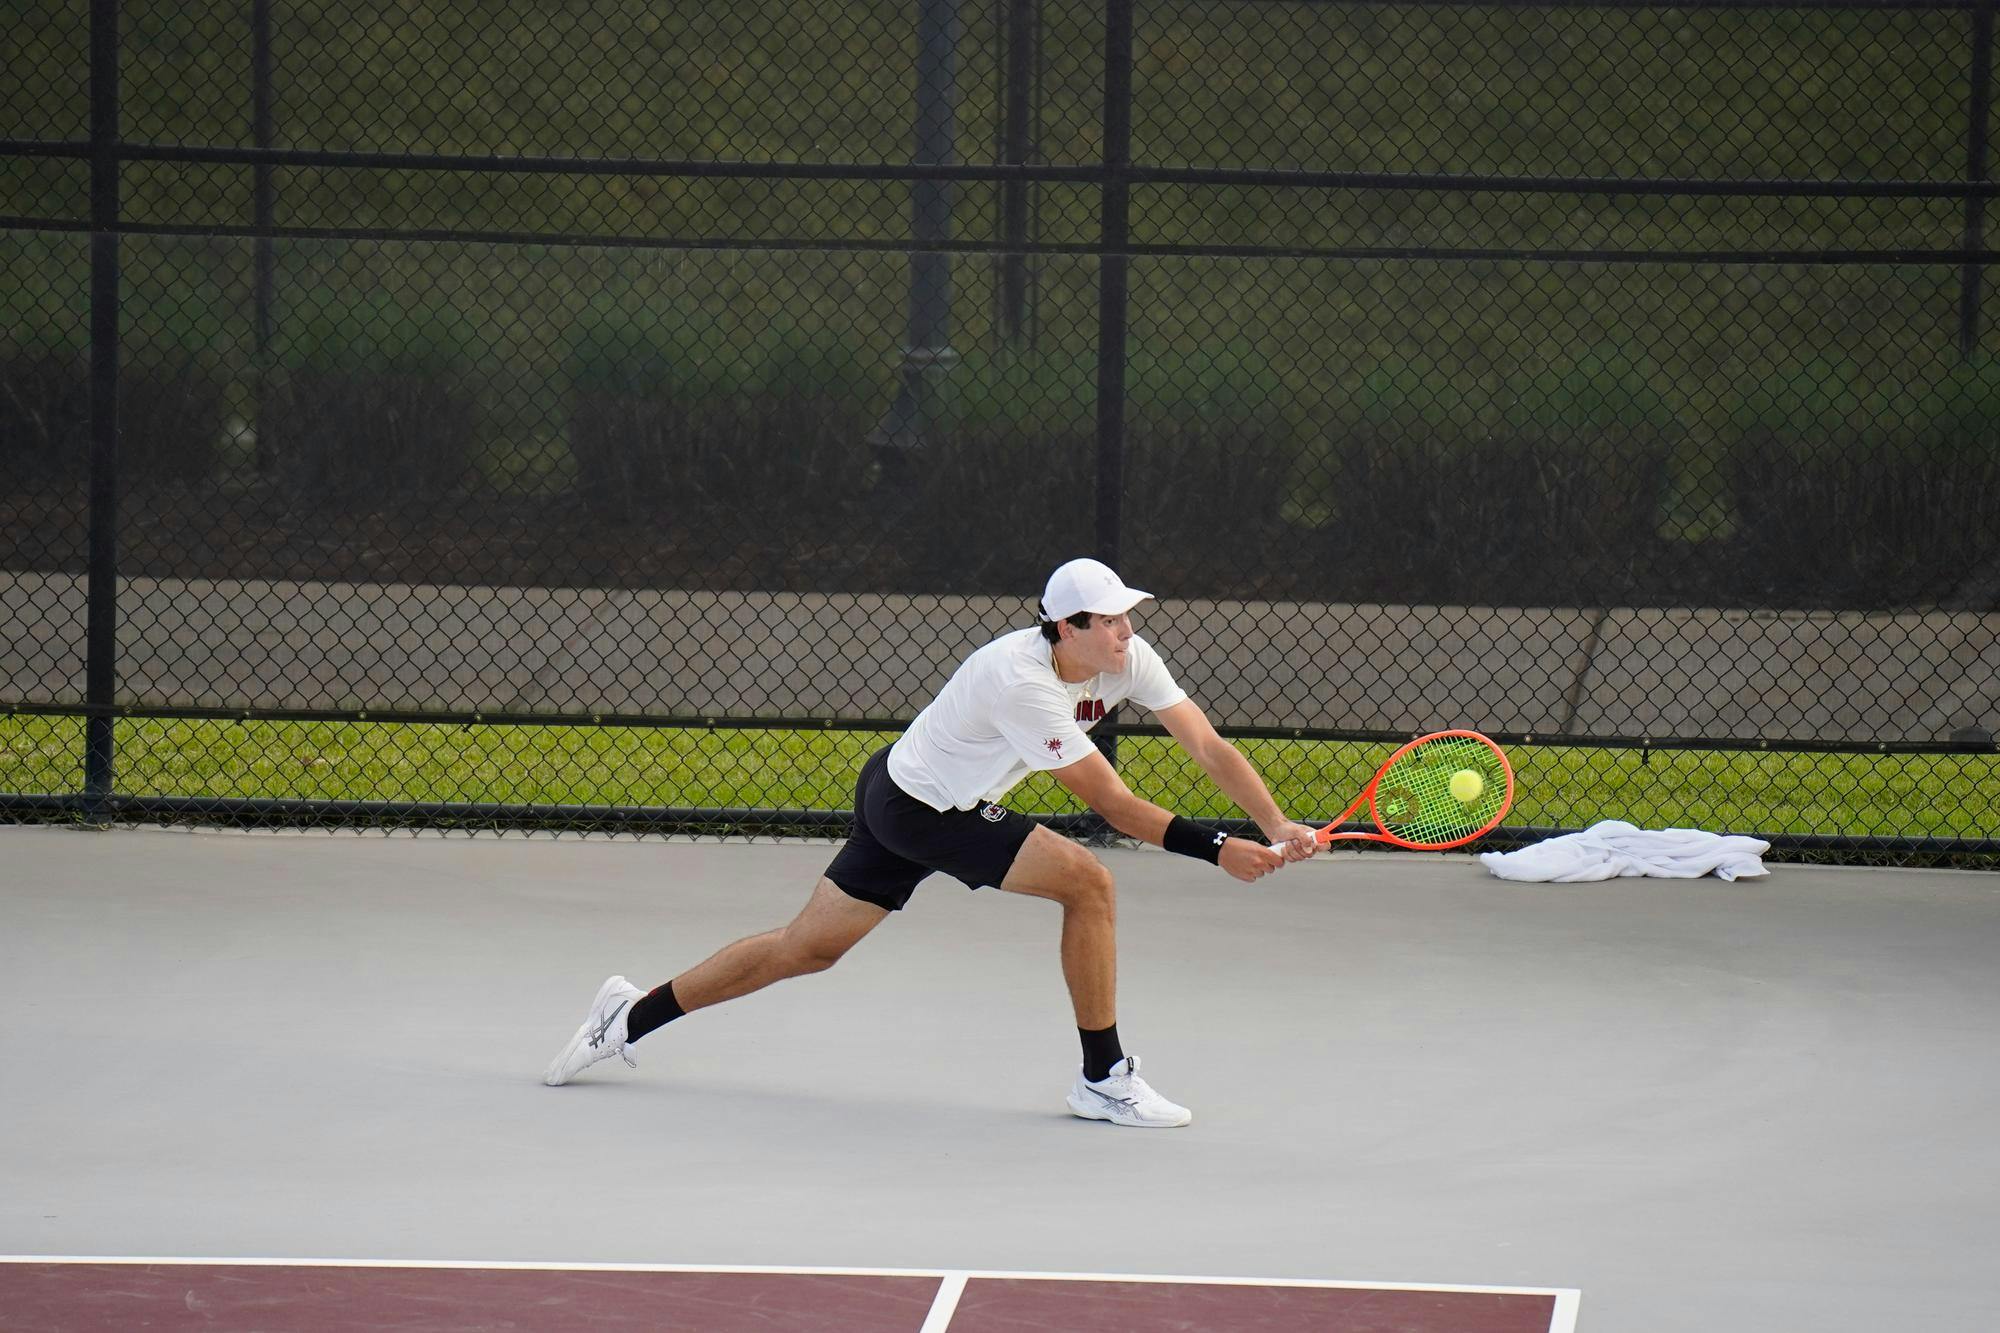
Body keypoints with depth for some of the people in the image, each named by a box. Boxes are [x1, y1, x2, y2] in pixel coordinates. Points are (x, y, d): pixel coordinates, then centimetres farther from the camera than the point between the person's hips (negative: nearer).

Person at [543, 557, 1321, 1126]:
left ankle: (631, 1018, 26)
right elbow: (1112, 805, -29)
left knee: (808, 947, 15)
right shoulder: (1022, 680, -32)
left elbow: (1209, 748, -11)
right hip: (916, 807, -9)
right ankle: (1103, 1079, -8)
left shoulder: (1128, 659, -8)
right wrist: (1218, 850, -29)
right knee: (1089, 884, -17)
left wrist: (1278, 829, -23)